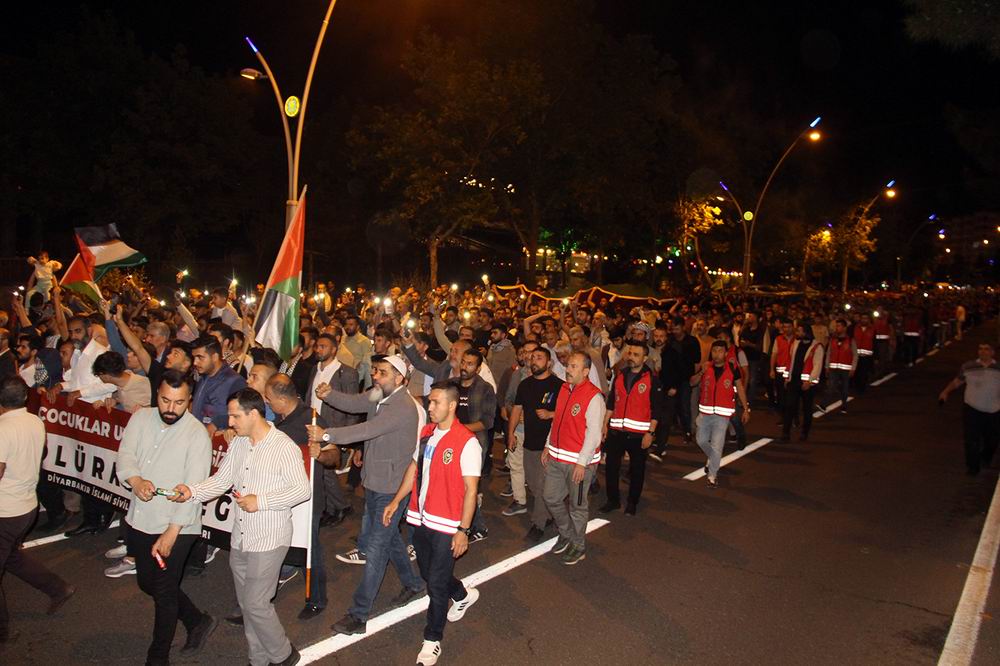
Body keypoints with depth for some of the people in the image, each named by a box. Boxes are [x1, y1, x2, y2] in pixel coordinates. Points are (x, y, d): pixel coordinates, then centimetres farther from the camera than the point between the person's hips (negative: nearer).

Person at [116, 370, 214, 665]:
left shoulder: (197, 434, -16)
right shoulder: (141, 418, 2)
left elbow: (193, 488, -19)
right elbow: (125, 455, -7)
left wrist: (171, 532, -22)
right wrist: (135, 479, -30)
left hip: (175, 528, -6)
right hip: (139, 522, 7)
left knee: (164, 592, 4)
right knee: (147, 583, 20)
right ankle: (197, 621, 39)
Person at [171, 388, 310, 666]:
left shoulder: (284, 447, -17)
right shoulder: (237, 443, 5)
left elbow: (302, 489, -18)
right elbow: (221, 479, 7)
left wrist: (260, 501, -21)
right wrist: (192, 492, -10)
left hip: (269, 539, -7)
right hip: (240, 537, 7)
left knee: (255, 603, -4)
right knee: (246, 603, 16)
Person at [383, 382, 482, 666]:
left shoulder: (467, 442, -18)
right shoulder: (426, 432, 3)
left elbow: (470, 489, -15)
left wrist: (463, 530, -15)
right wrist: (396, 502, 12)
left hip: (446, 525, -7)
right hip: (420, 518, 7)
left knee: (436, 584, 3)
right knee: (428, 573, 22)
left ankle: (433, 639, 24)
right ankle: (462, 595, 50)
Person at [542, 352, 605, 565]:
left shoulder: (593, 397, -17)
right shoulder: (564, 389, 7)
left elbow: (594, 433, -19)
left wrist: (582, 463, -20)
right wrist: (548, 446, 16)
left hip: (579, 462, -7)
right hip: (556, 457, 7)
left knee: (577, 506, 7)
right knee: (551, 498, 15)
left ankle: (578, 546, 26)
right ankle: (566, 535, 37)